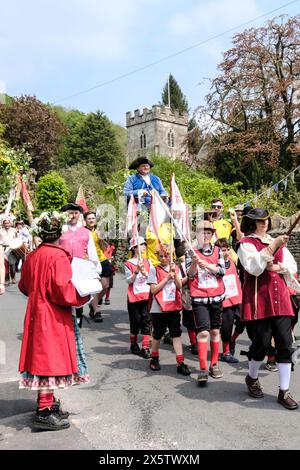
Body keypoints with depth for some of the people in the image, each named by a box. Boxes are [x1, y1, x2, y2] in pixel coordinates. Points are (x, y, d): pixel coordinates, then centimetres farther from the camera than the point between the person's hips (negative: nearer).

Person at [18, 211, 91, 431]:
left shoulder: (32, 256, 6)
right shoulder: (59, 256, -18)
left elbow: (24, 286, 15)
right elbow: (63, 291, -23)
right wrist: (84, 296, -9)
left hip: (36, 313, 8)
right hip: (53, 318, -8)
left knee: (42, 358, 16)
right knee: (51, 360, -2)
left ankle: (47, 403, 28)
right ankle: (44, 412, 3)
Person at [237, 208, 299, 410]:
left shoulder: (277, 242, 18)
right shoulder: (246, 243, -1)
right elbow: (254, 268, -16)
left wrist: (278, 267, -7)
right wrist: (272, 247, -21)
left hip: (280, 298, 5)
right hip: (258, 300, -5)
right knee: (262, 342, -2)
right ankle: (252, 378, 26)